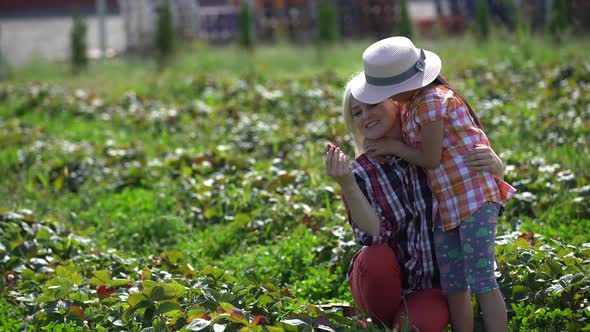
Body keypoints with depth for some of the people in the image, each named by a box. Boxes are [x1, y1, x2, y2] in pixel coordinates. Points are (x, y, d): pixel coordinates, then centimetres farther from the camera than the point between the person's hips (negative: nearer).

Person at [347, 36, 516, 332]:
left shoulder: (432, 100, -17)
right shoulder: (409, 102, 12)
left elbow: (431, 159, -14)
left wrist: (393, 147, -4)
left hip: (474, 195, -10)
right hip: (447, 202, 10)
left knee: (480, 279, -12)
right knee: (452, 285, 8)